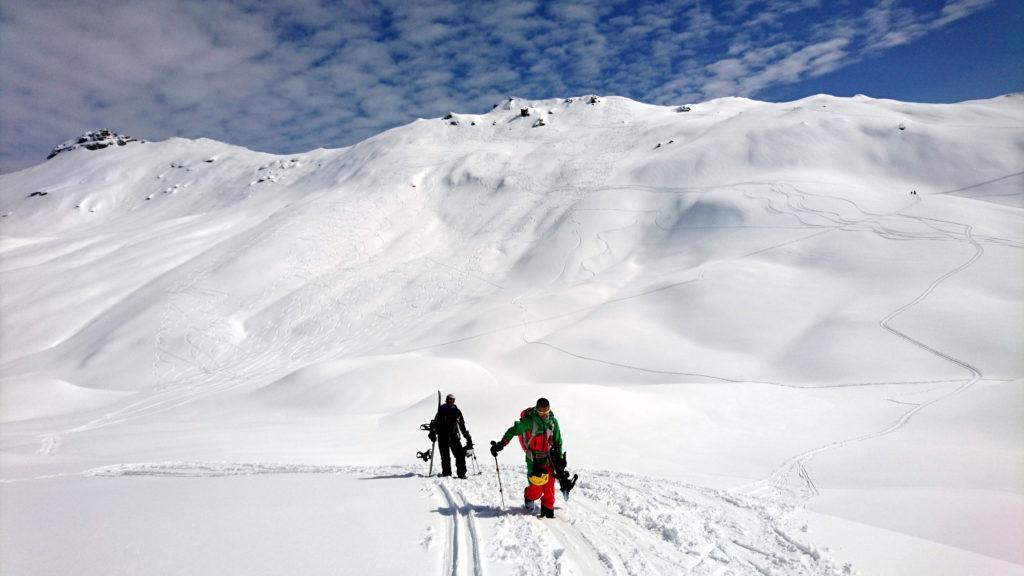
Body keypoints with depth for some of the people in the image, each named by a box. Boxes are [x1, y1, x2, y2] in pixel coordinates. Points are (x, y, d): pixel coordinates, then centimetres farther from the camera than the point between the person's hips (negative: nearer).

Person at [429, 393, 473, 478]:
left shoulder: (457, 411, 7)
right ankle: (446, 474, 8)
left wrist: (468, 437, 16)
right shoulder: (441, 410, 0)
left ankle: (461, 473, 2)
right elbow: (435, 423, 0)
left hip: (453, 436, 2)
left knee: (461, 454, -7)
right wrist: (432, 433, -14)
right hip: (443, 437, -2)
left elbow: (462, 425, 15)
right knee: (445, 457, -3)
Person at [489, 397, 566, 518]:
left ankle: (548, 510, 19)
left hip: (550, 459, 3)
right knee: (536, 491, -2)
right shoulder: (529, 421, -15)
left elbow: (558, 441, 8)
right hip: (534, 459, -3)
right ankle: (528, 497, 31)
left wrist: (560, 459, 7)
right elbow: (514, 430, -8)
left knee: (549, 487, 1)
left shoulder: (553, 422, -1)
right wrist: (500, 444, -13)